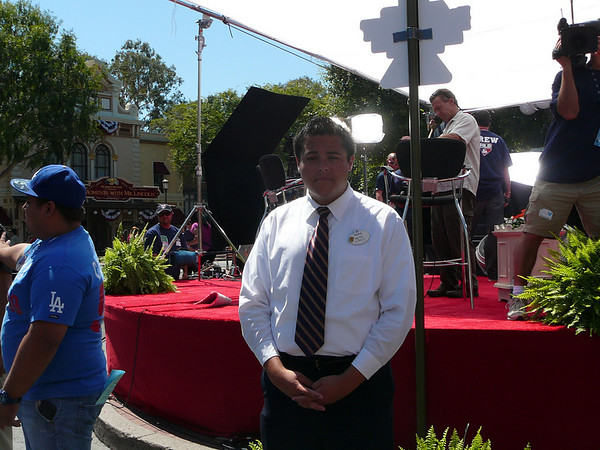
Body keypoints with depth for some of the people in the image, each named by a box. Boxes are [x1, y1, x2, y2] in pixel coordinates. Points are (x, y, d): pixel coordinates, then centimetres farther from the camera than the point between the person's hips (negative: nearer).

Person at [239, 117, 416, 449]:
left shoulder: (384, 222, -1)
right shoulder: (276, 222, 6)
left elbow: (399, 311, -5)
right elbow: (252, 303, 5)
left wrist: (351, 378, -12)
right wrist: (275, 368, -8)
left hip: (360, 382, -2)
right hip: (285, 381, 2)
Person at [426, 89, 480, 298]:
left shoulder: (466, 120, 0)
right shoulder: (448, 126, 29)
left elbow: (450, 140, -19)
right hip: (441, 187, 9)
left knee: (458, 237, -11)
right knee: (440, 239, 6)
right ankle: (448, 283, 12)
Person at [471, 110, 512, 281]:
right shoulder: (498, 140, 8)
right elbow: (505, 170, 8)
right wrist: (507, 192, 14)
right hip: (495, 193, 2)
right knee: (494, 233, 3)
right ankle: (493, 272, 2)